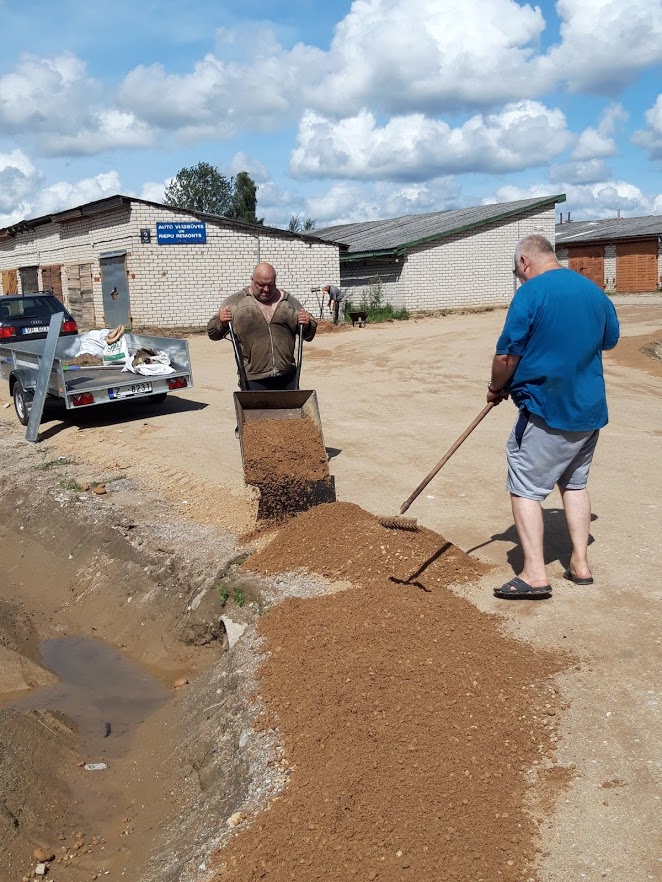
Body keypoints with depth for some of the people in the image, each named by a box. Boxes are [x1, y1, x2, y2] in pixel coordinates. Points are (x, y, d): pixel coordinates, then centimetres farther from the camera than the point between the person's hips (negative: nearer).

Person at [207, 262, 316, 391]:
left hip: (287, 377, 3)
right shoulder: (236, 302, 4)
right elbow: (213, 334, 8)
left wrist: (307, 324, -6)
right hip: (253, 380, -2)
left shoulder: (289, 302, 10)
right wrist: (221, 322, -13)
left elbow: (309, 334, 16)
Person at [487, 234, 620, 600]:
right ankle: (580, 564, 23)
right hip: (590, 409, 7)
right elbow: (610, 340, 21)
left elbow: (506, 355, -13)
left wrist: (497, 388, 3)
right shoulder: (596, 291, 7)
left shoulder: (531, 293, -13)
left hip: (546, 411, -7)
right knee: (575, 483, 20)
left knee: (525, 487, 2)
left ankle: (535, 574, -1)